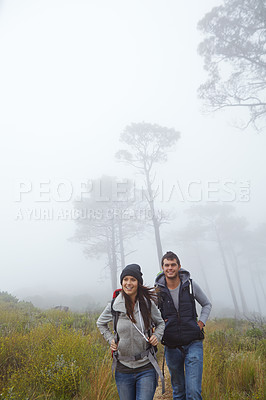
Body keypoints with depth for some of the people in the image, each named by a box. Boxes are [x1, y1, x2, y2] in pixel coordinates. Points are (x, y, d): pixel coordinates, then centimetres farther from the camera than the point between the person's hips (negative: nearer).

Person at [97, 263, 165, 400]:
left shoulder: (148, 303, -6)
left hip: (146, 368, -1)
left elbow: (160, 323, 13)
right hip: (123, 368, 1)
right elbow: (101, 323, 15)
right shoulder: (114, 306, -5)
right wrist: (111, 339, 2)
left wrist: (157, 336, -5)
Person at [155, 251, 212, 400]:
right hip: (171, 347, 1)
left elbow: (207, 304, 13)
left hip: (193, 344, -1)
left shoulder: (190, 284, -4)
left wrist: (201, 322, -1)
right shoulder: (157, 290, -4)